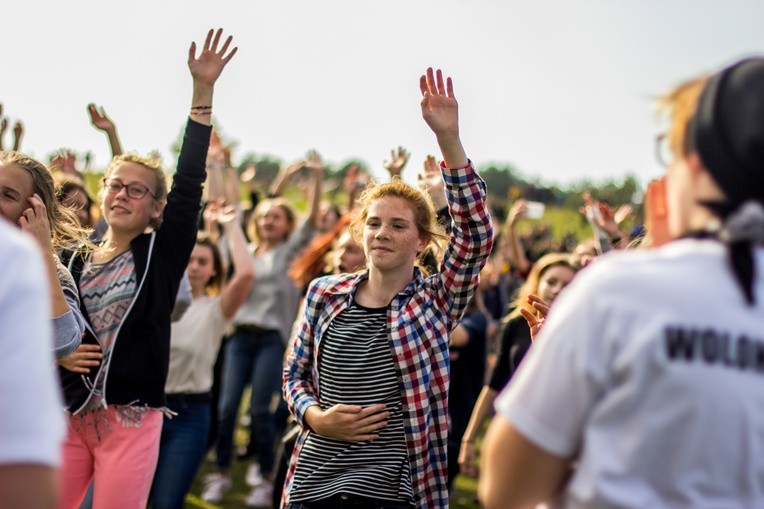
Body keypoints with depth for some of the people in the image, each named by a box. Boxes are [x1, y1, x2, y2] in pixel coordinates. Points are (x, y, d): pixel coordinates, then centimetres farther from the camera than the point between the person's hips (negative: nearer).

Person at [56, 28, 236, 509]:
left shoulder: (162, 251, 0)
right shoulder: (73, 261, 9)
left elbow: (189, 183, -12)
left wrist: (203, 90, -18)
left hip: (131, 418, -3)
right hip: (68, 413, 3)